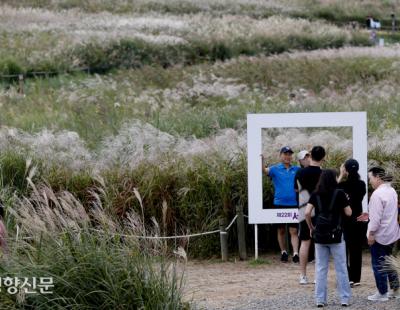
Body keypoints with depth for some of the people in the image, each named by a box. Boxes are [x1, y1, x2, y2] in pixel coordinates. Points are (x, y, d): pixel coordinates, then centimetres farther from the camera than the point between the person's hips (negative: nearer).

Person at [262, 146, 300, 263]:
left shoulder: (297, 170, 7)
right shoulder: (275, 169, 0)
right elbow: (265, 170, -16)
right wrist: (261, 161, -36)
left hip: (293, 204, 0)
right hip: (279, 204, 0)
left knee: (293, 231, -5)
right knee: (281, 230, 11)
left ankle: (295, 253, -10)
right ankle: (283, 252, 23)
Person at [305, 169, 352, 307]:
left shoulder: (315, 194, 2)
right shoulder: (339, 193, -5)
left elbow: (307, 213, -6)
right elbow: (348, 213, -1)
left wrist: (311, 227, 7)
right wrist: (345, 202, 16)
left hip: (319, 235, 3)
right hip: (335, 235, -2)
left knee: (321, 269, 8)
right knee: (341, 268, 6)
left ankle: (320, 300, 8)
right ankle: (344, 299, 8)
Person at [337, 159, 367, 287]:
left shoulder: (343, 184, -15)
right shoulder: (362, 184, -2)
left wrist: (341, 175, -2)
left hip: (345, 221, -4)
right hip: (358, 220, 4)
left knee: (344, 250, 3)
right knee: (357, 250, 9)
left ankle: (347, 278, -1)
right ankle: (356, 278, 11)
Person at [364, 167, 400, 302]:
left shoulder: (378, 194, -20)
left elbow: (376, 217, -23)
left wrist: (371, 233, -16)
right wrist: (369, 215, 17)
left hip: (380, 235, -9)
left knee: (378, 264, 1)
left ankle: (382, 293, 5)